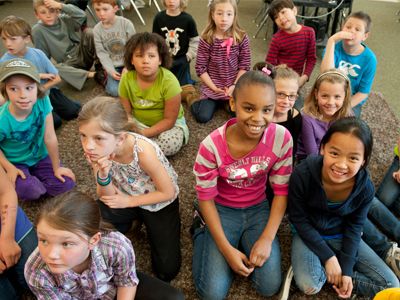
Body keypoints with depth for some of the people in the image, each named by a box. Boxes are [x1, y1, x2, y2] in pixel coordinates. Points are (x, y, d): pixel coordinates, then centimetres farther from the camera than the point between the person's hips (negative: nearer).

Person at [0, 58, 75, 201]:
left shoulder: (42, 101, -26)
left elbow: (50, 138, -18)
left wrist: (56, 168, -9)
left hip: (39, 156, 3)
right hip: (15, 162, -3)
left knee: (66, 183, -11)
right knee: (29, 190, -27)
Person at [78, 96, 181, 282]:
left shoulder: (142, 151, -36)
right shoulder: (98, 150, -22)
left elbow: (168, 193, -22)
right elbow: (107, 197, -15)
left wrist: (130, 201, -17)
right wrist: (102, 174, -35)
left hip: (159, 203, -3)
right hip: (127, 197, 4)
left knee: (167, 270, -9)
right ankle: (133, 220, 8)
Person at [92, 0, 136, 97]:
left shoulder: (126, 24, -15)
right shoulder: (97, 30, -8)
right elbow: (102, 53, -5)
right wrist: (111, 71, -15)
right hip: (113, 66, 1)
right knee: (114, 91, -14)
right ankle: (107, 75, 17)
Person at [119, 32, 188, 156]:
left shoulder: (169, 81, -26)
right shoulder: (126, 79, -15)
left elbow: (169, 120, -21)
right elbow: (126, 112, -6)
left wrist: (143, 134, -27)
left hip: (170, 125, -2)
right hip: (139, 123, 3)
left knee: (171, 143, -34)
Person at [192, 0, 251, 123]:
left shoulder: (242, 38, -8)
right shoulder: (206, 40, -10)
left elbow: (244, 66, -4)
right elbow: (200, 68, -8)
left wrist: (235, 86, -14)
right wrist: (214, 87, -14)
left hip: (235, 87, 1)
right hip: (212, 87, -1)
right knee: (202, 117, -13)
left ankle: (227, 102, 15)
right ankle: (194, 99, 19)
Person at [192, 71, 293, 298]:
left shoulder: (282, 138, -20)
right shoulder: (211, 146, -27)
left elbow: (282, 191, -8)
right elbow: (206, 198, -15)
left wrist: (267, 238, -15)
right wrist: (226, 248, -16)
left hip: (258, 209, 2)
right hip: (223, 210, -2)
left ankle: (243, 242, 18)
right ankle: (203, 234, 17)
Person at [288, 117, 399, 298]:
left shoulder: (365, 188, -21)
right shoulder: (302, 175, -29)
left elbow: (354, 227, -6)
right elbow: (298, 219, -17)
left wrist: (346, 270, -13)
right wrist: (328, 257, -18)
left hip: (342, 236, 4)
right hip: (309, 234, -3)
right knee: (309, 285, -30)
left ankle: (321, 272, 1)